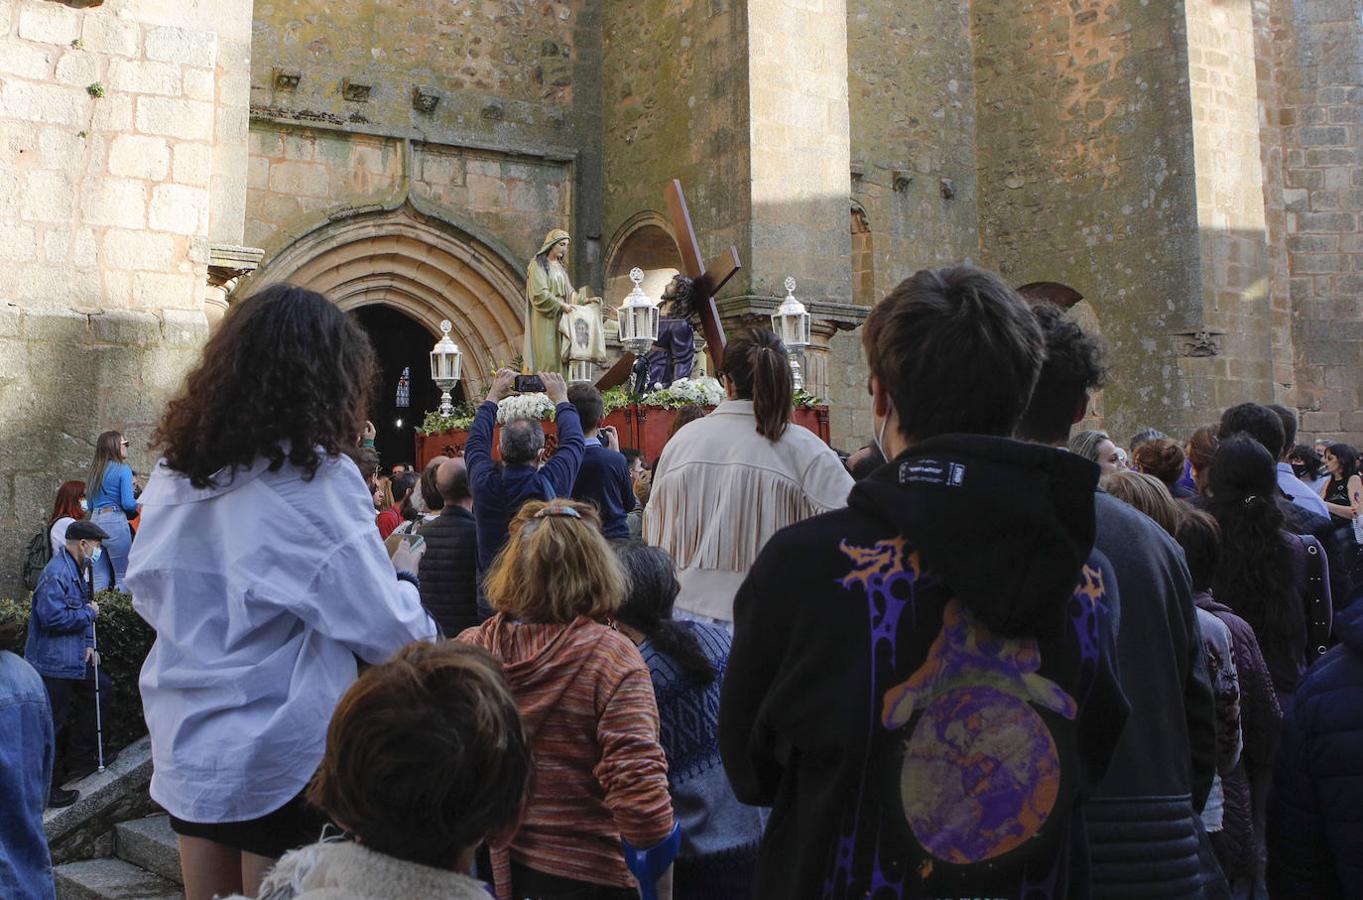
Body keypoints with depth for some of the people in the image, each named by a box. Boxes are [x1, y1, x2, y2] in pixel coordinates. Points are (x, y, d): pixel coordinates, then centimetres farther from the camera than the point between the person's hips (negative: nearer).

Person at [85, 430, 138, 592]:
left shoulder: (94, 471, 16)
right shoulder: (123, 469, -5)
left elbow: (90, 506, 20)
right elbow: (128, 503, -12)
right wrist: (139, 505, 7)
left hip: (94, 522, 7)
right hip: (115, 522, -7)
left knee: (99, 578, 9)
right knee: (123, 575, -1)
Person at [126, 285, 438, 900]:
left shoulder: (175, 468, 0)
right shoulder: (316, 478, -20)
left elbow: (147, 596, 13)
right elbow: (391, 636, -17)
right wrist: (403, 575, 2)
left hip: (185, 747, 6)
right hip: (281, 759, -6)